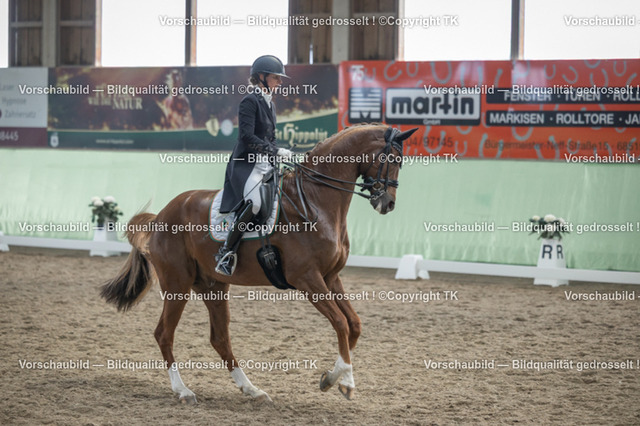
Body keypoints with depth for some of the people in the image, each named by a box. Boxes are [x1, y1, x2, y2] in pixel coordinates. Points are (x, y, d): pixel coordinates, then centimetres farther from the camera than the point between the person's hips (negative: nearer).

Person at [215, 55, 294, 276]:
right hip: (246, 164, -10)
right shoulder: (249, 102, -8)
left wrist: (281, 155, 10)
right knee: (253, 202, -33)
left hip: (265, 164, 10)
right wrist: (276, 151, -23)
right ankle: (226, 252, -25)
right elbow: (247, 137, -19)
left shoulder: (270, 104, 20)